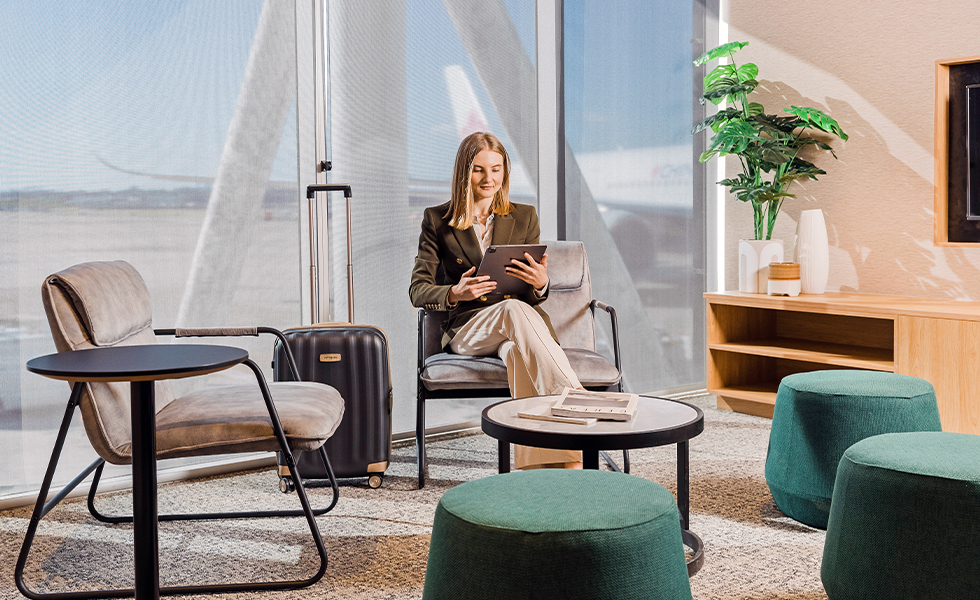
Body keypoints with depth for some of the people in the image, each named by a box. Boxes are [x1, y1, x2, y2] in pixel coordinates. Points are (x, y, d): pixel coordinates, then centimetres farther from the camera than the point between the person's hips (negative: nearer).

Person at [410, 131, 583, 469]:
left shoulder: (524, 217, 16)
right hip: (467, 328, -1)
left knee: (516, 350, -39)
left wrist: (540, 285, -15)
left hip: (519, 318, 1)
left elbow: (533, 297, 11)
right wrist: (454, 293, -18)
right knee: (514, 310, -38)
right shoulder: (437, 220, 11)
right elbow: (418, 291, 5)